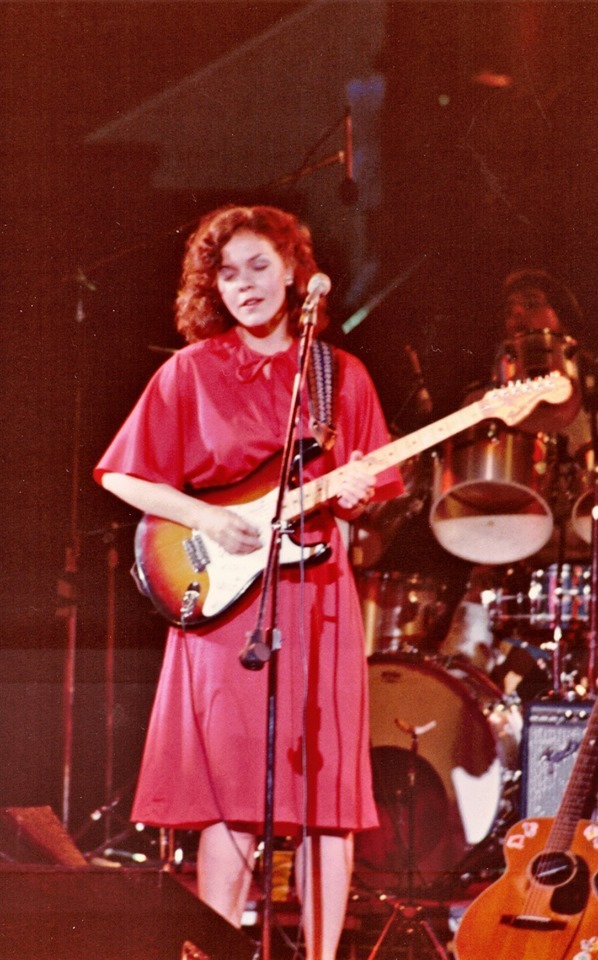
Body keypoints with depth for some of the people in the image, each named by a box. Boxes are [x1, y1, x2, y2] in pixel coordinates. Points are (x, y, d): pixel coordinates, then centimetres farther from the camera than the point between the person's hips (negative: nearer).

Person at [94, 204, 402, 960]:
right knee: (233, 796, -6)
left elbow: (374, 484, 15)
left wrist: (354, 491, -8)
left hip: (317, 593, 2)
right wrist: (207, 520, -9)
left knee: (328, 789, 0)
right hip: (224, 596, -2)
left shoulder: (341, 377, 10)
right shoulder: (191, 371, 4)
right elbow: (122, 475, 3)